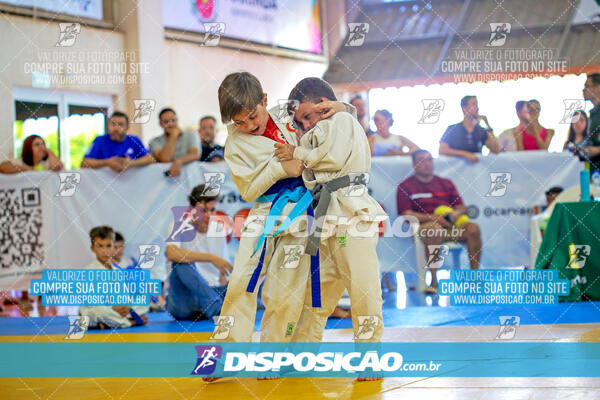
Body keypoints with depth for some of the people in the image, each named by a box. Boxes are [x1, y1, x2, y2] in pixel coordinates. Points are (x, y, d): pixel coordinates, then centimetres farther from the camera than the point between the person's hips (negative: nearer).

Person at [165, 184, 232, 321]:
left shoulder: (218, 232, 11)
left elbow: (223, 271, 14)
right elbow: (171, 254, -28)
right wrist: (211, 258, -30)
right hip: (182, 303, -4)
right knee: (182, 262, -34)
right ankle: (215, 306, -44)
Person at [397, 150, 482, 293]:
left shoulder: (446, 183, 23)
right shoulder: (405, 187, 10)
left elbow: (462, 207, 20)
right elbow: (406, 214, -1)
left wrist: (457, 213, -5)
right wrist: (433, 218, -12)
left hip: (451, 225, 4)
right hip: (424, 226, -4)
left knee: (473, 228, -26)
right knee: (434, 230, -40)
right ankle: (434, 281, -40)